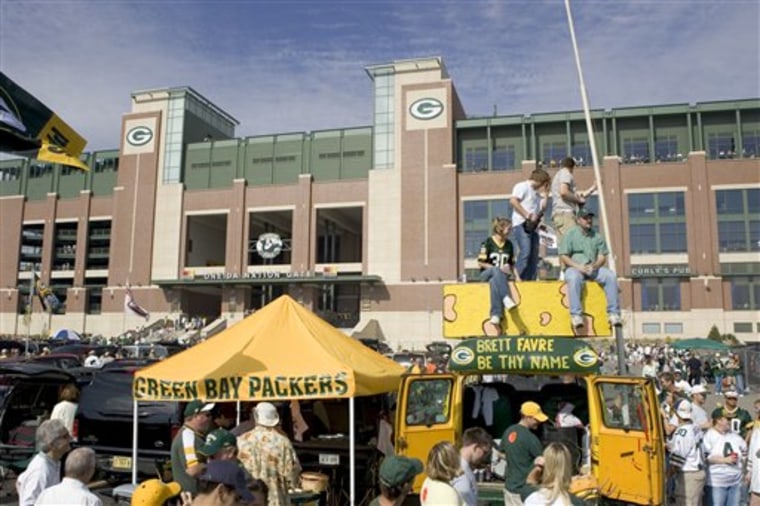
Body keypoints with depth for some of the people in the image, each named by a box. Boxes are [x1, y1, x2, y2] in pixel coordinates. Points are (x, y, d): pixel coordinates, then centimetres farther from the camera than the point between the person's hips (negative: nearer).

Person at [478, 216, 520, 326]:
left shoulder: (509, 245, 13)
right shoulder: (488, 243, -3)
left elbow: (511, 264, 19)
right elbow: (480, 263, -6)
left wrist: (516, 276, 1)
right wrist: (499, 268, -13)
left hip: (502, 276, 2)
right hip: (486, 274, -2)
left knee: (494, 281, -36)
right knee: (496, 271, -39)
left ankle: (495, 314, -47)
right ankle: (506, 298, -55)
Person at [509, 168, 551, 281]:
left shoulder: (536, 193, 27)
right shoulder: (523, 186, 0)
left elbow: (543, 208, 22)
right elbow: (513, 200, -15)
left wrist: (545, 194, 17)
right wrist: (527, 215, -19)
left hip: (533, 226, 9)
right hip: (522, 225, -9)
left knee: (534, 256, 4)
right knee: (525, 252, -21)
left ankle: (530, 282, 5)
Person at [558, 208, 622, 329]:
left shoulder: (597, 236, 16)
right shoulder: (570, 234, 5)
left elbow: (602, 256, 9)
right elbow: (563, 257, -3)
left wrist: (594, 266, -13)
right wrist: (579, 266, -17)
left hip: (594, 268, 4)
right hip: (574, 268, -4)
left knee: (611, 276, -23)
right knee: (574, 278, -37)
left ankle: (613, 313, -19)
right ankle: (576, 315, -38)